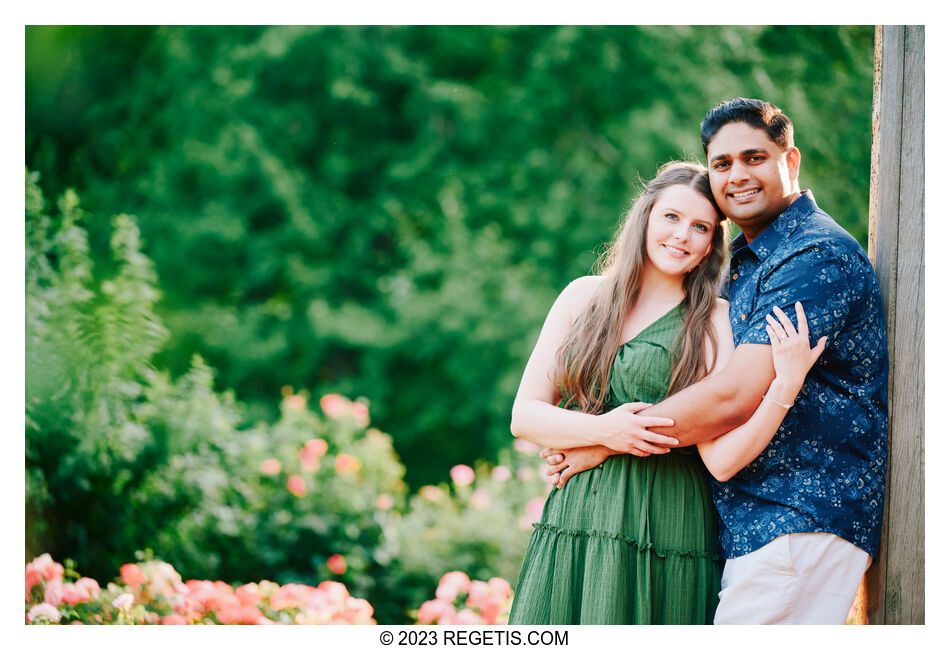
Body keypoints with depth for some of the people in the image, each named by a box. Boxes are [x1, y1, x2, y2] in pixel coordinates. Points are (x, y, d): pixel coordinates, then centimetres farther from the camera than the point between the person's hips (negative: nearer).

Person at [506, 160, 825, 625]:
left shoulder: (715, 321, 0)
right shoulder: (584, 297, 8)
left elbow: (722, 459, -11)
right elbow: (524, 416, 5)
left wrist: (787, 384, -22)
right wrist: (602, 430, -11)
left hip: (665, 545, -2)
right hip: (572, 528, 3)